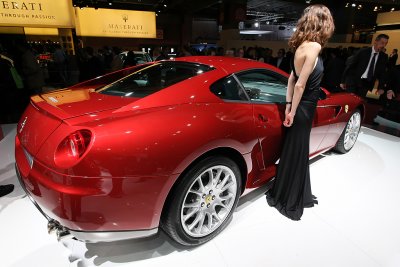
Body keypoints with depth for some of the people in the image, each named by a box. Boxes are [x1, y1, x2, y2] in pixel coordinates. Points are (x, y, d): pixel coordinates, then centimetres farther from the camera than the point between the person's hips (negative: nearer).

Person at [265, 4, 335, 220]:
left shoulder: (303, 45, 6)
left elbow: (293, 78, 5)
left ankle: (297, 196, 41)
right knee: (295, 154, 5)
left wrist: (288, 105, 5)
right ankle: (287, 202, 25)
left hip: (300, 108, 9)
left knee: (298, 153, 20)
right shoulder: (314, 46, -19)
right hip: (302, 110, -9)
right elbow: (300, 84, -21)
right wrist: (292, 112, -15)